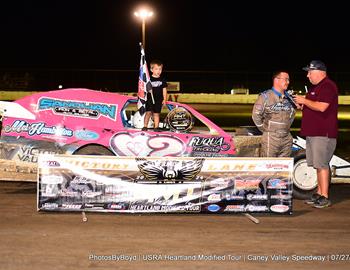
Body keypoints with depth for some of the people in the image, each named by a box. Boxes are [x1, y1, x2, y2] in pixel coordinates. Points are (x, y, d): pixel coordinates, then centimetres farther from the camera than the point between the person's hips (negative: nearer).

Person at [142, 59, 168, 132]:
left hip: (159, 100, 2)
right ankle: (145, 126, -2)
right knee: (148, 112, -8)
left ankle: (156, 127, 12)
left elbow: (164, 89, 10)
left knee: (156, 113, 7)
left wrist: (164, 99, 6)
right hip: (150, 99, -2)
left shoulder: (162, 79, 5)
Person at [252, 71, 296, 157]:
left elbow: (293, 113, 28)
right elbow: (256, 115, -8)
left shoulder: (289, 98, 12)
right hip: (271, 138, -6)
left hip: (287, 138, 6)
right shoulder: (265, 96, -6)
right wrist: (265, 129, -3)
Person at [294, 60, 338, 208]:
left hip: (323, 133, -10)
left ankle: (324, 197, -7)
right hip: (313, 132, 10)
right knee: (318, 165, 12)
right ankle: (319, 194, 18)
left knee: (321, 165, -10)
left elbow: (321, 107, -25)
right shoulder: (315, 87, 20)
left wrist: (304, 101, -13)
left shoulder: (328, 86, -13)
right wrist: (302, 103, 11)